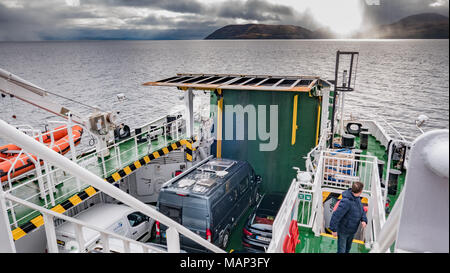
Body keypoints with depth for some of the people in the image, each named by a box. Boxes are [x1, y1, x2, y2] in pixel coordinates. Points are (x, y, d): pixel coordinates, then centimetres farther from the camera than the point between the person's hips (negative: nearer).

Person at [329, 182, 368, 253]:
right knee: (341, 250, 4)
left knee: (348, 248, 27)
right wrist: (334, 230, -25)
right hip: (343, 231, -8)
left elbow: (361, 209, 8)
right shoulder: (346, 201, -34)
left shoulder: (357, 198, -6)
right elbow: (336, 215, -32)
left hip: (352, 231, 8)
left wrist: (364, 220, -11)